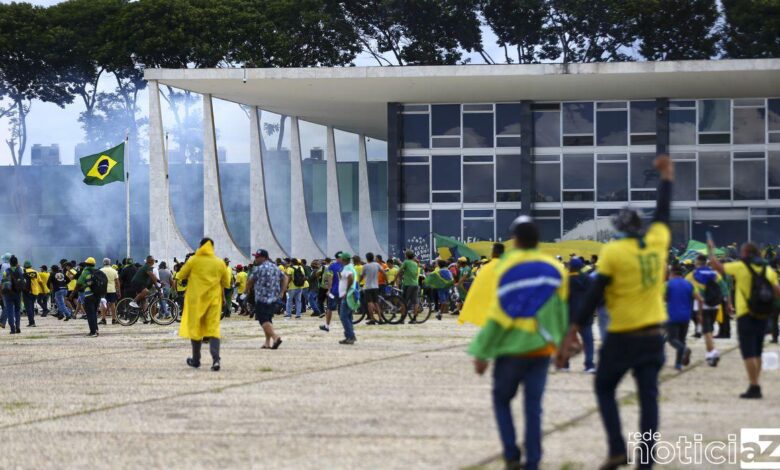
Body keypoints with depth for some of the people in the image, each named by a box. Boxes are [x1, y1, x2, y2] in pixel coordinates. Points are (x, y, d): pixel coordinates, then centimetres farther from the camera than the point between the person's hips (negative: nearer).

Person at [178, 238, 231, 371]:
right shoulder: (219, 263, 0)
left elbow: (181, 275, 3)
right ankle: (216, 359, -19)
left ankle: (196, 360, 20)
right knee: (213, 329, -1)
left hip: (195, 299, -1)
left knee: (195, 328, 11)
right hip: (213, 299, 1)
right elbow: (226, 283, 7)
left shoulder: (193, 260, -6)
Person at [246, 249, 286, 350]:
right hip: (275, 299, 8)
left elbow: (250, 281, -4)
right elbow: (285, 278, 15)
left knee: (263, 320, -8)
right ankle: (268, 342, 13)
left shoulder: (259, 268, -9)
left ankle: (275, 337, -27)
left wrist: (248, 290, 15)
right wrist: (282, 292, 12)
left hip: (262, 299, -8)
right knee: (268, 320, 16)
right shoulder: (275, 267, 14)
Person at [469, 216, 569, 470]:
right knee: (533, 407, 6)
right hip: (542, 349, 2)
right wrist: (561, 344, 14)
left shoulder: (505, 268, -9)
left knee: (501, 400, 16)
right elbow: (561, 312, 3)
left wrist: (482, 353, -6)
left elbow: (496, 316, -11)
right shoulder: (555, 269, 0)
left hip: (511, 348, -2)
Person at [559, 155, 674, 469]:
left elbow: (593, 297, -11)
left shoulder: (613, 252, -11)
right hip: (653, 334, 4)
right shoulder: (658, 242, 1)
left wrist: (572, 334, -8)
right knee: (648, 396, 5)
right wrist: (666, 177, 38)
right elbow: (663, 213, 21)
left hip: (622, 336, -4)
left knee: (605, 389, 13)